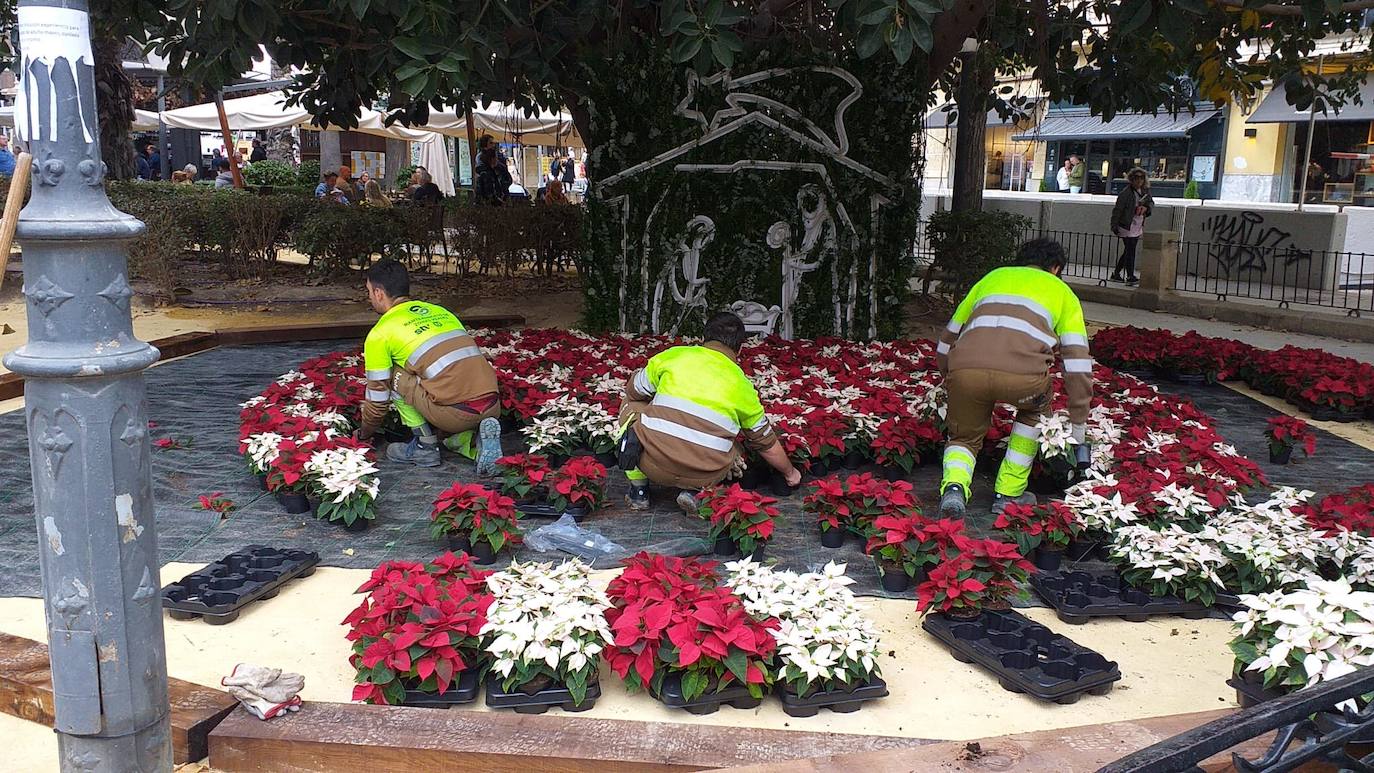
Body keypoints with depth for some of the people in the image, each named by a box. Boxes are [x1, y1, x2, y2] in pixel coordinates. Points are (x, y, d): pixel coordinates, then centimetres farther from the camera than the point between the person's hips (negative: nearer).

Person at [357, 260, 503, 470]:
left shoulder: (380, 333, 7)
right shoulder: (440, 311, 25)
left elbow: (377, 393, 14)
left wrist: (365, 432, 33)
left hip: (455, 412, -6)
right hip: (493, 408, 6)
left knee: (395, 377, 15)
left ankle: (425, 446, 13)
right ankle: (475, 441, 4)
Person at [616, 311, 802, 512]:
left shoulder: (674, 354, 12)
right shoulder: (742, 384, 16)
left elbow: (633, 391, 25)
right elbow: (767, 443, 25)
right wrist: (790, 472, 43)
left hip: (652, 461, -1)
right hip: (705, 476, 1)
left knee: (630, 405, 28)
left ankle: (638, 492, 21)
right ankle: (695, 492, 8)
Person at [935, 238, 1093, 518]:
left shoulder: (992, 276, 37)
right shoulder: (1062, 291, 30)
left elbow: (948, 338, 37)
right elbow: (1078, 363, 21)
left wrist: (951, 386, 50)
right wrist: (1079, 427, 26)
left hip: (965, 368, 2)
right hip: (1022, 373, -1)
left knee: (964, 437, 26)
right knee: (1033, 410, 33)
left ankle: (954, 487, -5)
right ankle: (1009, 494, 29)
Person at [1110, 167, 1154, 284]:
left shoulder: (1145, 191, 7)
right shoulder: (1126, 193, -13)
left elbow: (1151, 203, 20)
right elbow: (1117, 210, -12)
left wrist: (1147, 207, -4)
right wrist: (1114, 226, -13)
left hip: (1138, 228, 7)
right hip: (1127, 228, -7)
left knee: (1128, 252, 13)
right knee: (1130, 252, -7)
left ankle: (1116, 274, 24)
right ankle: (1130, 277, -3)